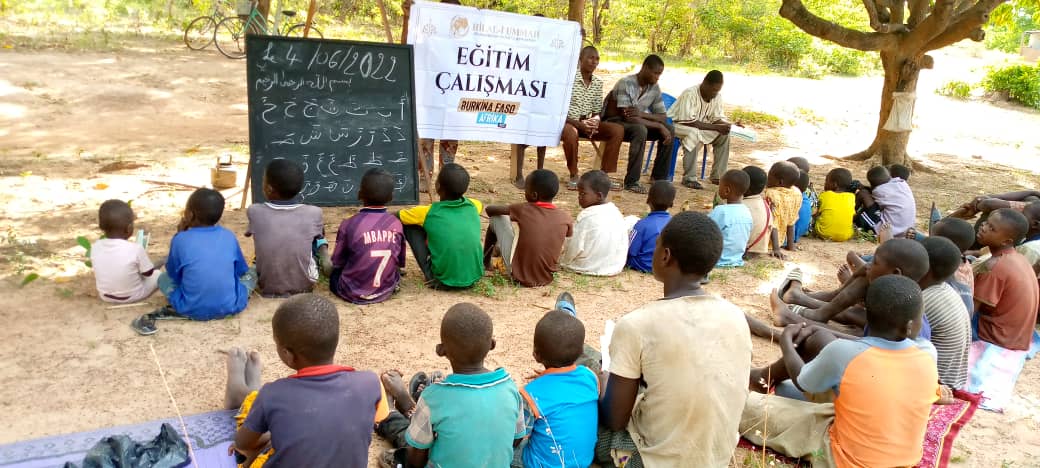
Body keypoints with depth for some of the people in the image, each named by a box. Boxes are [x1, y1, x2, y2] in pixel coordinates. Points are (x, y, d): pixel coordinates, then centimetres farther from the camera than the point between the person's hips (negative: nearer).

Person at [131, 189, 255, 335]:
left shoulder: (181, 239, -7)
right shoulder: (229, 236, 0)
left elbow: (173, 274, 10)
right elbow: (241, 270, 14)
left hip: (193, 309, 1)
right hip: (230, 306, -1)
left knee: (163, 278, 26)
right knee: (251, 273, 26)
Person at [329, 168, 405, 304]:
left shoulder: (349, 224, -14)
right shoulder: (396, 224, -7)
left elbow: (337, 262, -3)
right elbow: (401, 262, 3)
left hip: (353, 293, -2)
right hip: (386, 291, 2)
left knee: (333, 272, 25)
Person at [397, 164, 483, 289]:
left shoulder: (428, 213, -8)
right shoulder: (472, 206, 1)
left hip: (444, 280, -4)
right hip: (474, 277, 4)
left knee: (410, 226, 6)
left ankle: (431, 276, 4)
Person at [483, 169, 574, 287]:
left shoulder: (523, 210, -11)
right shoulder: (565, 218, -7)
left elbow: (489, 209, 7)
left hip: (518, 275, -3)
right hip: (547, 277, 3)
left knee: (497, 218, 10)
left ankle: (485, 263, 30)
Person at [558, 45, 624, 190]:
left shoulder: (598, 82, 8)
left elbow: (597, 111, 12)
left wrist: (595, 121, -14)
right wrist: (579, 124, -27)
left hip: (587, 123, 6)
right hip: (567, 122, -6)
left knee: (618, 130, -13)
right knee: (571, 133, -41)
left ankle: (604, 174, -9)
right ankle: (573, 176, -21)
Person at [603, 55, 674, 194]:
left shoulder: (654, 88, -3)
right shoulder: (625, 84, -24)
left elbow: (662, 117, -4)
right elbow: (627, 117, -31)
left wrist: (641, 114, -26)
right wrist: (659, 126, -29)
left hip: (638, 122, 7)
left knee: (669, 129, -11)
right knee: (640, 130, -37)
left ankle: (659, 176, -1)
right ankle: (631, 182, -31)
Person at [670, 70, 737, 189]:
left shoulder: (717, 97, -5)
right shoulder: (689, 94, -27)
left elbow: (717, 119, 1)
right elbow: (688, 122, -32)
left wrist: (731, 126, -21)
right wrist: (716, 127, -34)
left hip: (700, 127, 7)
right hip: (677, 124, -7)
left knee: (724, 134, -11)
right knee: (693, 133, -37)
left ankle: (718, 176, -5)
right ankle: (689, 178, -33)